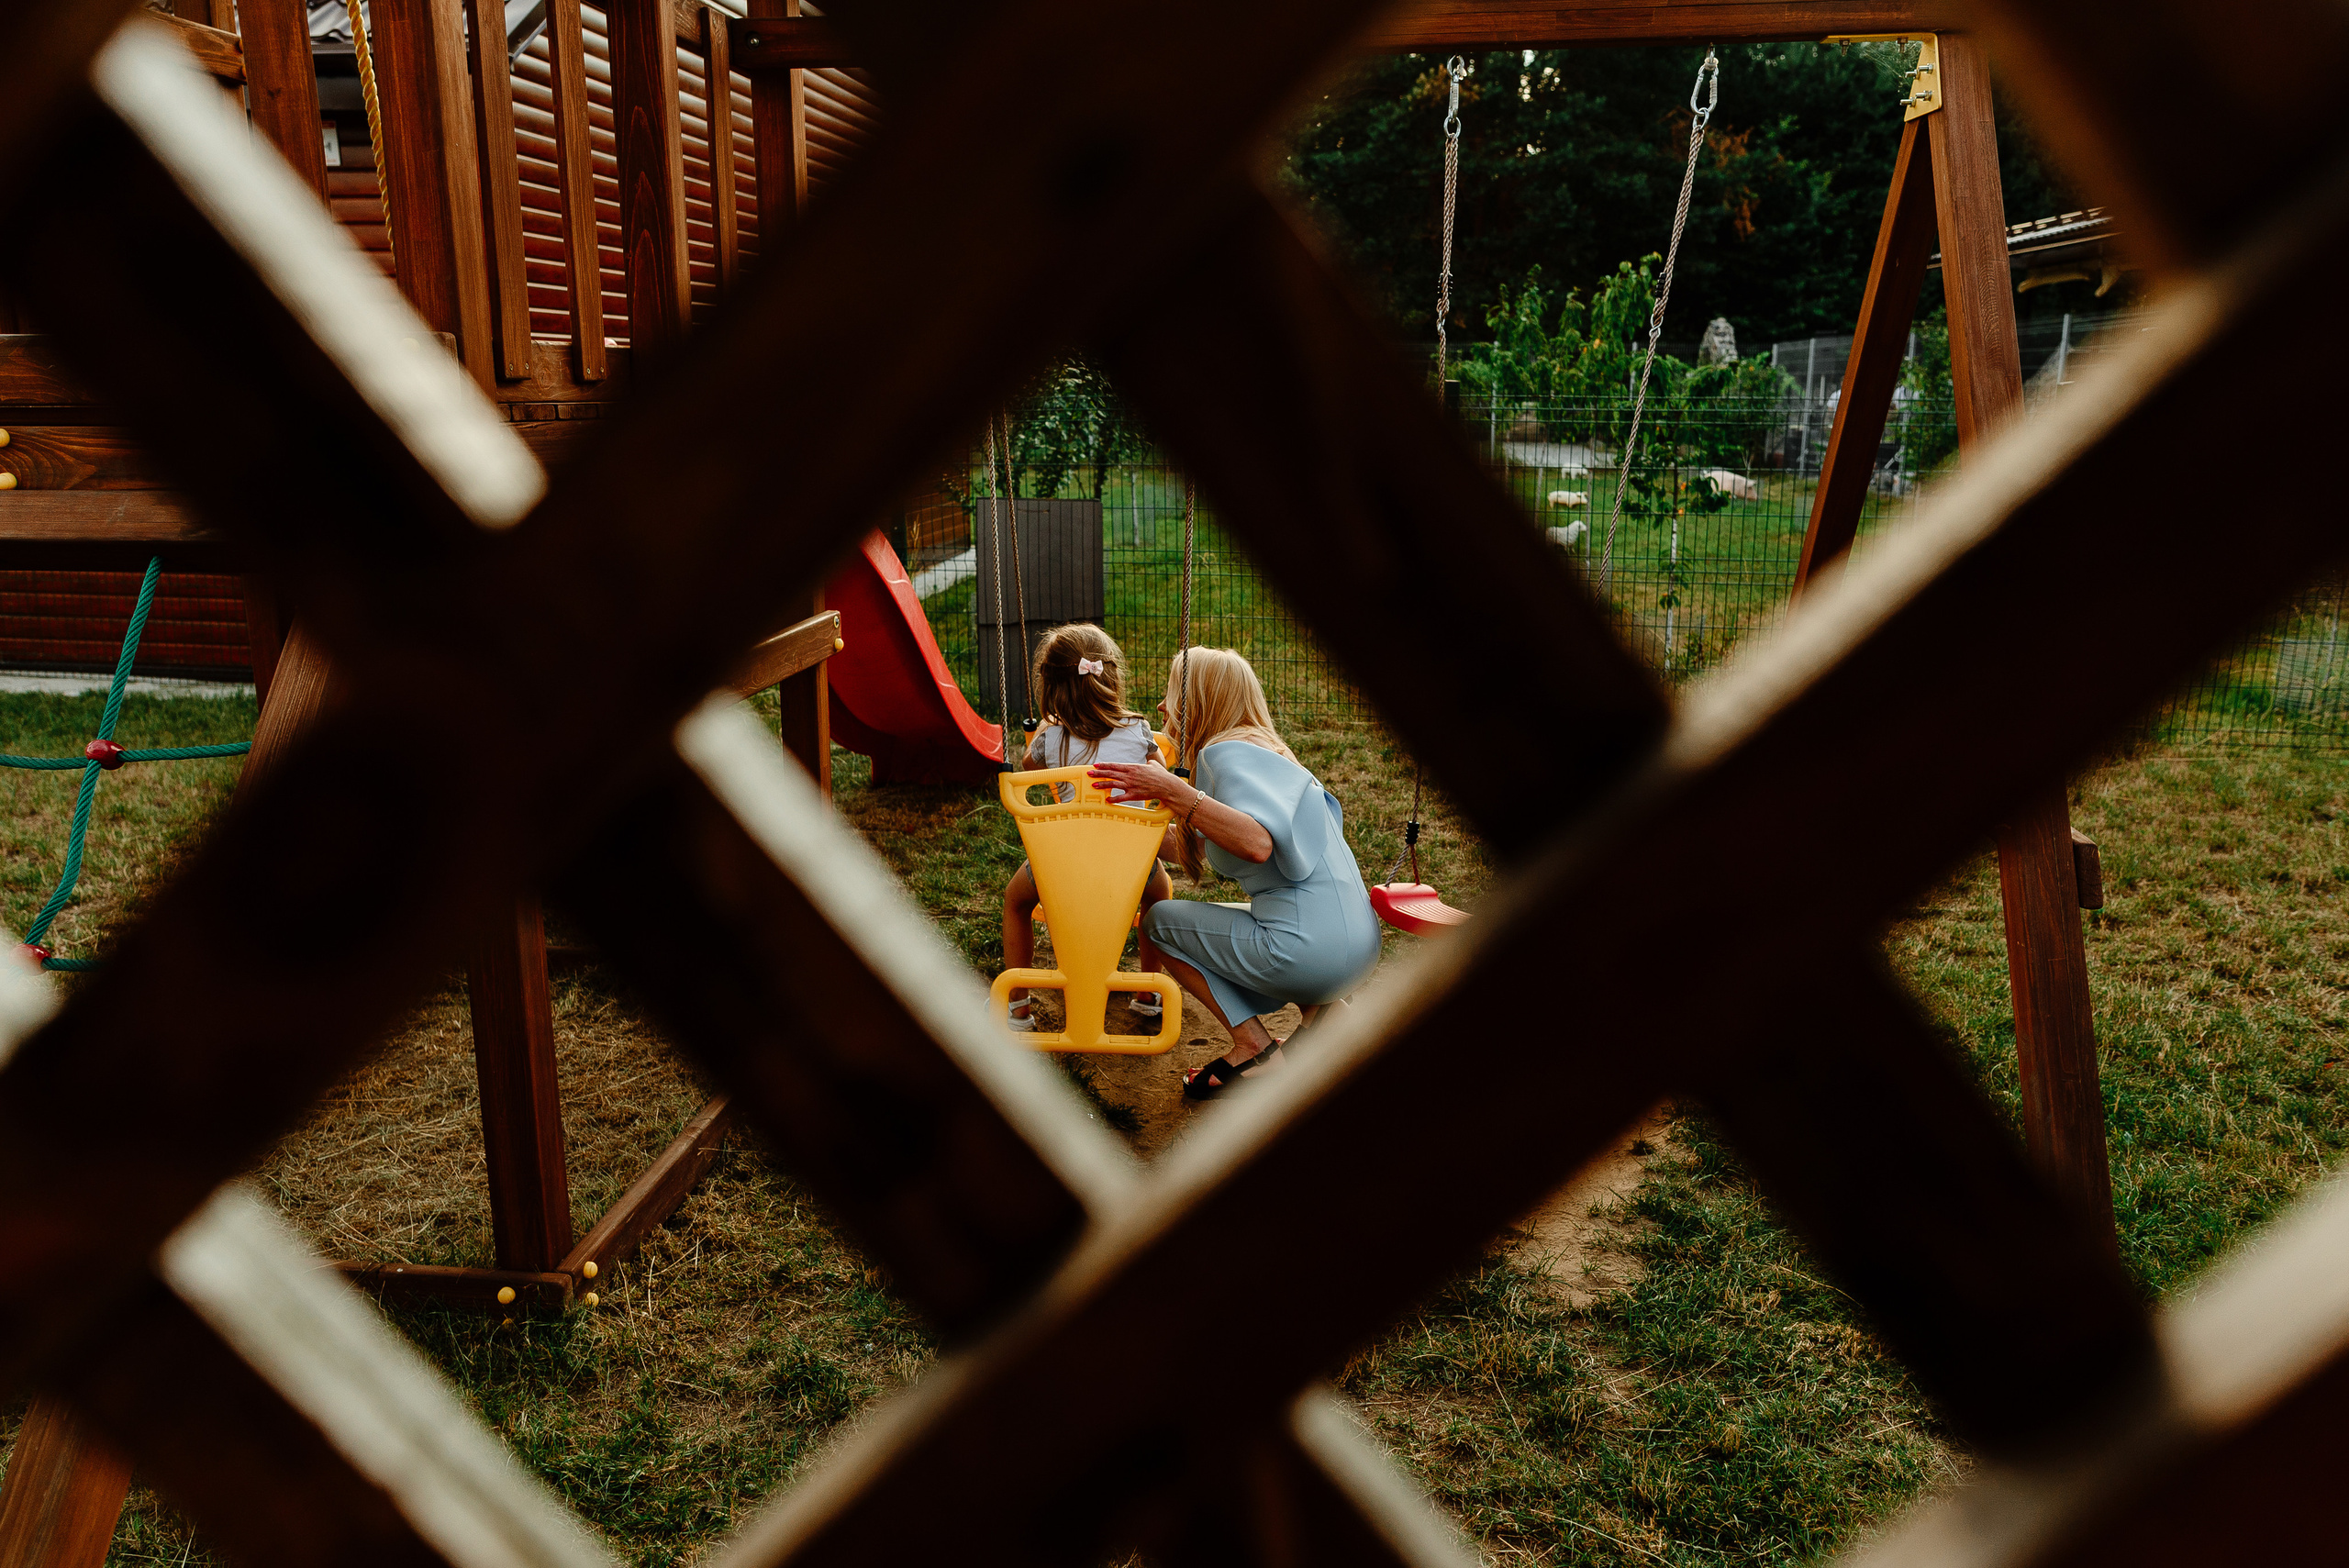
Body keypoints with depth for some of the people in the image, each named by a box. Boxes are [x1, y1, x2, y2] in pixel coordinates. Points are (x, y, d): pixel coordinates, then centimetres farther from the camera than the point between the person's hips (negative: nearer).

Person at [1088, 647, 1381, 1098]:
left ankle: (1252, 1045, -1)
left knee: (1157, 920, 8)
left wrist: (1173, 791, -27)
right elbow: (1191, 850, 23)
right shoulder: (1261, 749, 21)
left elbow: (1257, 844, -27)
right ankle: (1320, 1009, 11)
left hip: (1312, 949, -9)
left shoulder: (1227, 751, -8)